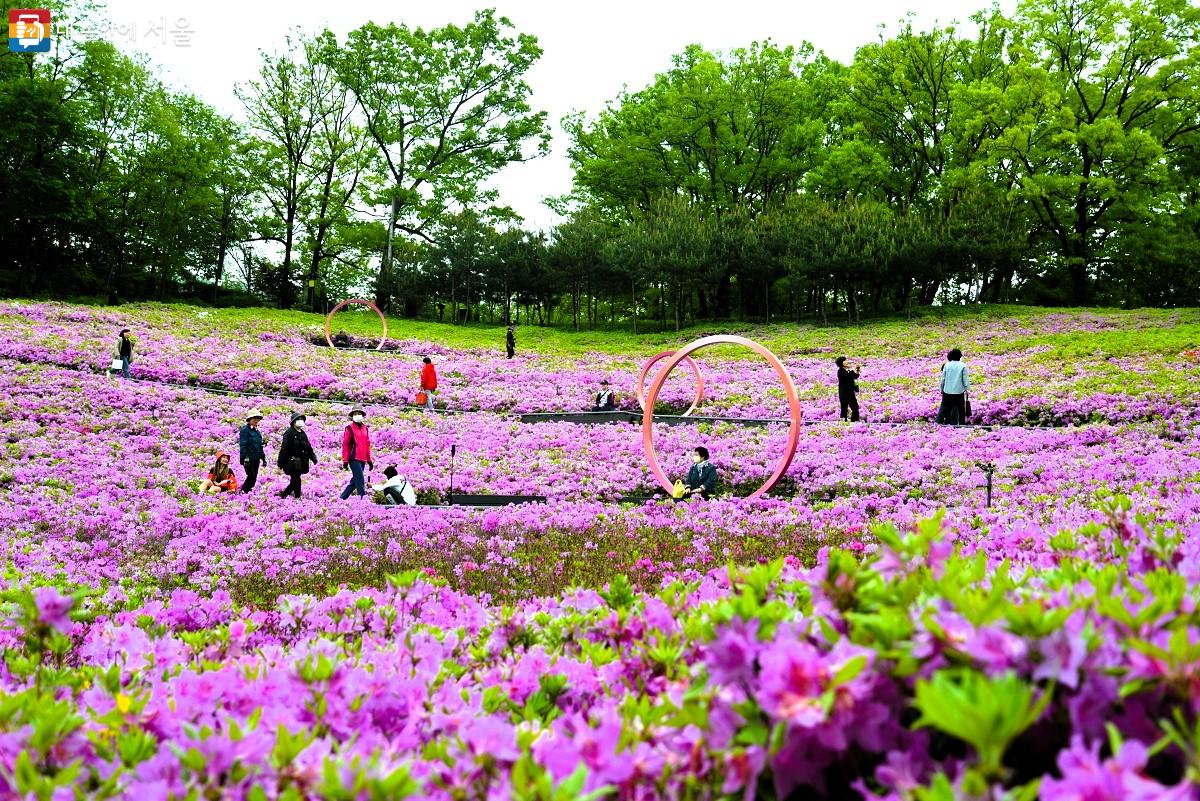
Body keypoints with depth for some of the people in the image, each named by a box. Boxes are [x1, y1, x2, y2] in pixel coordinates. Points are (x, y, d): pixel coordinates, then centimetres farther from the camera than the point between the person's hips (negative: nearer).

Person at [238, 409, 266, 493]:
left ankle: (245, 491, 18)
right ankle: (244, 491, -2)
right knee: (251, 477, -11)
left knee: (253, 478, 9)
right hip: (249, 458, -8)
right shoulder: (245, 430, -7)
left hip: (256, 459, 8)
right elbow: (243, 445, -14)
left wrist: (263, 458, 20)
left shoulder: (257, 431, 17)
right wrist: (245, 457, -21)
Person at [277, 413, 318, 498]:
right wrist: (281, 463, -17)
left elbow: (308, 447, 21)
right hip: (292, 463, -8)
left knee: (295, 481, 12)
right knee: (296, 480, -4)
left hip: (301, 463, 8)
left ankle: (283, 494, 27)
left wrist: (313, 457, 12)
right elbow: (284, 448, -14)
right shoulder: (289, 433, -11)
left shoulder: (303, 434, 14)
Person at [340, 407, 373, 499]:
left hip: (363, 460, 7)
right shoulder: (349, 429, -4)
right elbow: (345, 445, -6)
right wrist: (345, 461, -10)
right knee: (360, 481, -11)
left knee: (355, 481, 12)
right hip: (354, 459, -7)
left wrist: (369, 460, 18)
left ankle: (342, 498, 23)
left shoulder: (365, 428, 14)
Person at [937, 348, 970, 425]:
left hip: (947, 391, 2)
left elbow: (943, 379, 4)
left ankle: (938, 423, 8)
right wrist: (967, 388, 10)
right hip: (959, 392, -2)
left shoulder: (946, 365, 0)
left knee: (944, 408, 10)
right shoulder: (963, 366, -6)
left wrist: (942, 389, 16)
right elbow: (965, 380, -5)